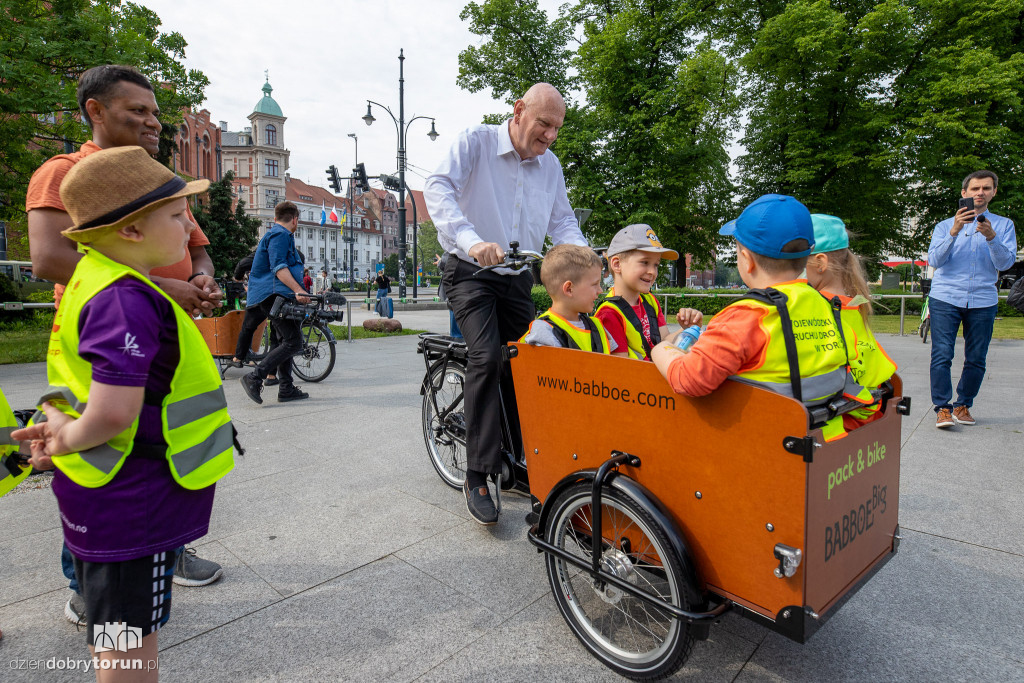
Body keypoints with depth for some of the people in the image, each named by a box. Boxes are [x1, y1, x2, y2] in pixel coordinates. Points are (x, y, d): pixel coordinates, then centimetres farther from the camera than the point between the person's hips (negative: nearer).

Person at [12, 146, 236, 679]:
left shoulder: (94, 278, 7)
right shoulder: (128, 302, -26)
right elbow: (112, 414, -31)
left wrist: (61, 431, 2)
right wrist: (68, 440, -13)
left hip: (102, 496, 10)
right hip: (132, 501, -10)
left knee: (115, 637, 28)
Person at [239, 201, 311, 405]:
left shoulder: (273, 234, 27)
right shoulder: (280, 235, -7)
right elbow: (278, 267, -19)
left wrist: (297, 291, 46)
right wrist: (298, 290, -31)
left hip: (276, 296, 11)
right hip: (274, 295, -11)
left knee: (286, 341, 13)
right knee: (293, 342, -17)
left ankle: (286, 389, 14)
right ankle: (254, 378, -19)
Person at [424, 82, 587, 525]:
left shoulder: (550, 165, 10)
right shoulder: (475, 143, -7)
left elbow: (561, 219, 13)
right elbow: (438, 188, -21)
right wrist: (472, 241, -39)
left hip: (518, 279, 6)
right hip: (471, 273, -5)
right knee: (487, 355, -24)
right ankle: (477, 476, -15)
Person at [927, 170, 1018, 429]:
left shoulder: (1004, 225, 13)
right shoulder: (945, 225, 12)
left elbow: (1005, 263, -1)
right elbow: (934, 260, -3)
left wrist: (991, 237, -17)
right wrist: (954, 231, -15)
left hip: (983, 301, 1)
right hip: (945, 298, -1)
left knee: (976, 359, 3)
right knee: (942, 356, -9)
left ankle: (963, 406, 14)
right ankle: (942, 408, -5)